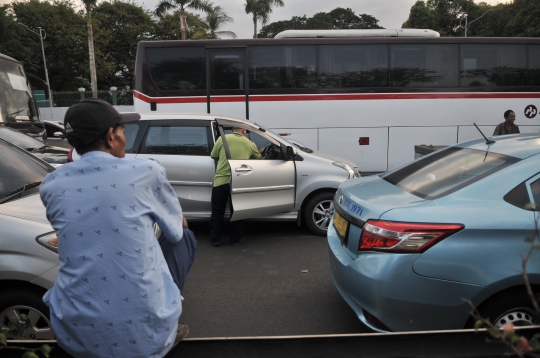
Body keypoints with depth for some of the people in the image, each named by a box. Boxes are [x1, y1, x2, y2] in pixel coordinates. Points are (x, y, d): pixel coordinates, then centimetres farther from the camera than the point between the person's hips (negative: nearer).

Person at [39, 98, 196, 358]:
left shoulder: (51, 185, 1)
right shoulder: (146, 172, -9)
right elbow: (174, 230, 7)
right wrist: (163, 221, 32)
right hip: (145, 329, -3)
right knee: (184, 236, 19)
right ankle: (166, 334, 28)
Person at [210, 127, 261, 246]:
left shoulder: (222, 139, 2)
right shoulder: (250, 144, 5)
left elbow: (213, 156, 11)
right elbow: (258, 158, 20)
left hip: (220, 181, 0)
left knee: (217, 212, 12)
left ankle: (215, 239, 18)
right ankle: (235, 239, 22)